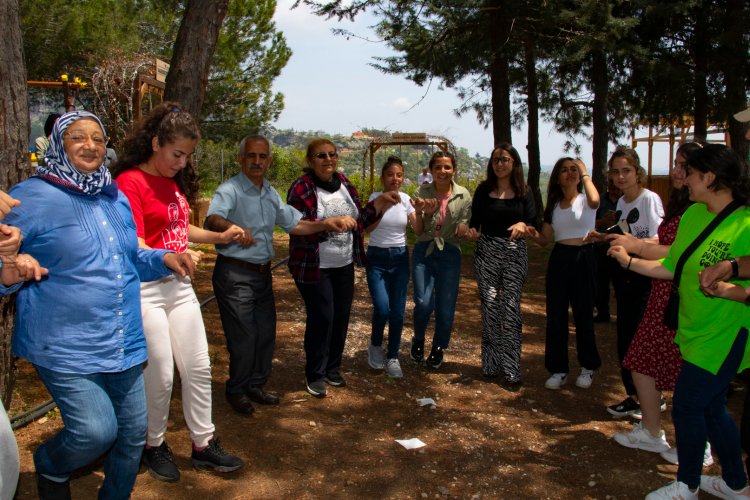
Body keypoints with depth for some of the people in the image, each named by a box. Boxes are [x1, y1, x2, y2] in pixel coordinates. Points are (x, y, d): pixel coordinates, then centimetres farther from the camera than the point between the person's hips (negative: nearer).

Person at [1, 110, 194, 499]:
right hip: (66, 347, -6)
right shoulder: (31, 197, -8)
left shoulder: (116, 198, 12)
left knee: (133, 433, 12)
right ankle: (50, 468, 21)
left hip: (124, 344, 6)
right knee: (96, 430, -16)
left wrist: (164, 260, 3)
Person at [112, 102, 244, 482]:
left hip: (179, 285, 8)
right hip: (146, 289, -7)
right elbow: (134, 247, -21)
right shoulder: (130, 181, -13)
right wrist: (170, 259, -36)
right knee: (160, 376, 2)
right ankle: (154, 446, 26)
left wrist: (220, 236, 12)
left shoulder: (176, 182, 11)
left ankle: (203, 445, 24)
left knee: (198, 368, 10)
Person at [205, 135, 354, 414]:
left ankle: (256, 386, 32)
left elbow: (294, 224, 13)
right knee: (243, 338, -2)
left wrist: (326, 224, -3)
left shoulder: (270, 193, 10)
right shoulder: (230, 190, -15)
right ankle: (236, 391, 20)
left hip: (263, 273, 8)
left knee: (266, 334, 14)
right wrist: (232, 227, -56)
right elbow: (213, 219, -33)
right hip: (234, 274, -7)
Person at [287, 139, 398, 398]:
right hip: (314, 268, -6)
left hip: (344, 265, 6)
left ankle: (332, 367, 28)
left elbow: (359, 221, 13)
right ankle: (314, 375, 14)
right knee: (322, 318, -5)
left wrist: (378, 204, 0)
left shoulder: (344, 183, 6)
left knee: (342, 316, 9)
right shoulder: (301, 189, -12)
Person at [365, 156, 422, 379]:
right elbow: (367, 228, -20)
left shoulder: (406, 199, 0)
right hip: (377, 257, -2)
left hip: (400, 257, 2)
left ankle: (393, 357, 18)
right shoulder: (375, 197, -7)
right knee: (382, 308, -16)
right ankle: (375, 345, 14)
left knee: (397, 311, 0)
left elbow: (418, 231, -1)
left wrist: (420, 212, -18)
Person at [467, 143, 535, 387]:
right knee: (489, 306, 0)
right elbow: (475, 220, 8)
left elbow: (533, 222, 1)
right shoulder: (484, 189, 6)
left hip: (514, 253, -1)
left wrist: (523, 225, -20)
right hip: (487, 252, 1)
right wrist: (473, 230, -13)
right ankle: (491, 364, 13)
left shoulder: (524, 192, 5)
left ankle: (511, 369, 1)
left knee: (511, 307, -5)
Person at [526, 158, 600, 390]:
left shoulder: (586, 200, -2)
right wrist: (533, 234, -11)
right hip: (559, 259, 4)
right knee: (555, 316, 5)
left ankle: (588, 367, 24)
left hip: (583, 258, -4)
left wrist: (584, 173, -14)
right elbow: (545, 239, 12)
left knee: (583, 315, 5)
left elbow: (595, 200, -28)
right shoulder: (553, 205, 11)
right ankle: (558, 369, 16)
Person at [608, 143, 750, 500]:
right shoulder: (693, 214, 4)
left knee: (686, 407, 1)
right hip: (696, 332, 8)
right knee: (710, 407, 18)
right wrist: (628, 261, 6)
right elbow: (672, 267, 9)